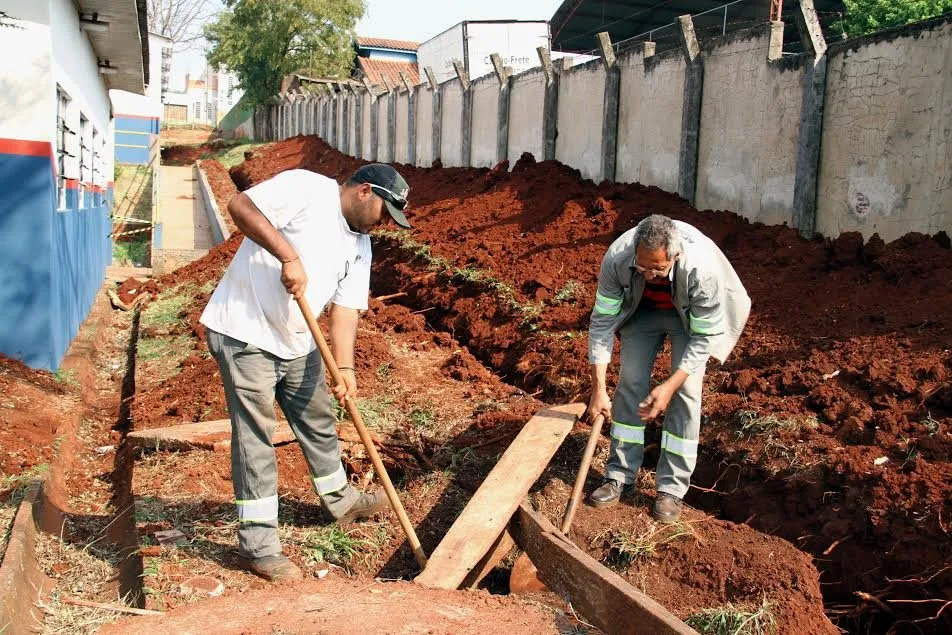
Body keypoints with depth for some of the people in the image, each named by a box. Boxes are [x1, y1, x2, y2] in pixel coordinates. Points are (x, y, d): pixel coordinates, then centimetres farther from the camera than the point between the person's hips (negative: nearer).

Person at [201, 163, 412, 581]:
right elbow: (241, 205, -22)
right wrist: (289, 256, -28)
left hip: (297, 343, 8)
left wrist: (344, 368, -9)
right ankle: (257, 545, 6)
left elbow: (346, 309, 4)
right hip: (245, 334, -8)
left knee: (319, 423, 20)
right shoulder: (305, 188, -12)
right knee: (256, 436, -4)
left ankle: (340, 500, 43)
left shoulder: (360, 246, 9)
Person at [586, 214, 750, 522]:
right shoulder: (616, 258, -35)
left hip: (691, 316, -2)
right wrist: (598, 389, -26)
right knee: (630, 382, -4)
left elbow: (705, 337, -28)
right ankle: (619, 475, 8)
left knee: (686, 391, -11)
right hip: (642, 309, 2)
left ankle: (672, 488, -1)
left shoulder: (702, 268, -41)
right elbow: (601, 322, -25)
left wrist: (669, 387, -32)